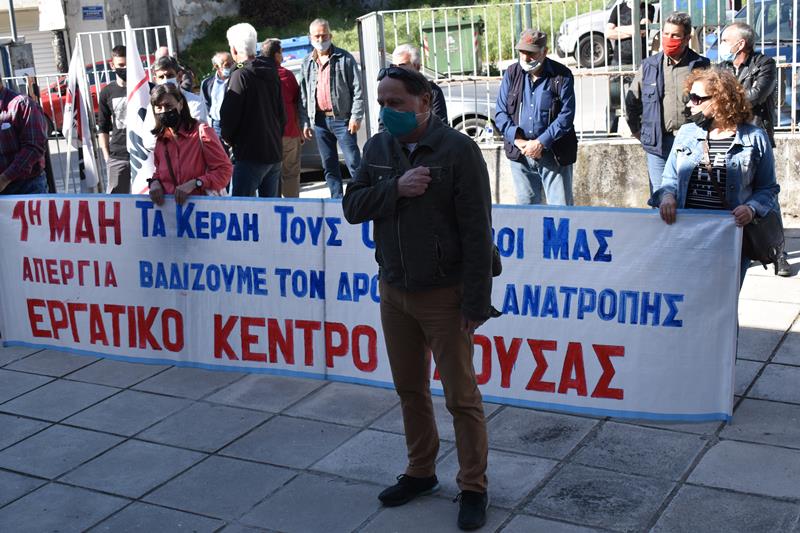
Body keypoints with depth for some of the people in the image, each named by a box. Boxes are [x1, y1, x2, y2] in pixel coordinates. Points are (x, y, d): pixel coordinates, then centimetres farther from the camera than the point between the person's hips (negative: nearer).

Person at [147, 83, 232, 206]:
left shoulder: (201, 132, -3)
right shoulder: (161, 138, 14)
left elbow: (224, 170, -5)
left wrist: (194, 184, -16)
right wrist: (154, 182, 5)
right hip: (168, 205, 5)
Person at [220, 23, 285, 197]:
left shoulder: (240, 76, -14)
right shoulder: (271, 73, 10)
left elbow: (229, 116, -14)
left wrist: (228, 138, 4)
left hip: (250, 154, -8)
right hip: (275, 151, 8)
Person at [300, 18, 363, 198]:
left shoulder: (344, 58, -2)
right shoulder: (307, 62, 12)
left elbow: (357, 89, -4)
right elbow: (304, 94, 14)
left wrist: (356, 116, -12)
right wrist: (305, 122, 8)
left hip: (341, 118, -5)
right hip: (319, 120, 5)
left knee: (354, 162, -8)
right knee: (328, 165, 9)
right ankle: (337, 199, 16)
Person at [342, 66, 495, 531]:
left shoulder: (458, 150, -13)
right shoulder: (378, 147, 5)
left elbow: (477, 232, -14)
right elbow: (352, 206, 1)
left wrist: (476, 303, -16)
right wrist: (396, 188, -17)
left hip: (443, 295, -6)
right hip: (394, 291, 6)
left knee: (461, 396, 3)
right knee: (410, 389, 17)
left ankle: (474, 488, 18)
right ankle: (421, 473, 34)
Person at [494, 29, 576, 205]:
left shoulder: (561, 75, -4)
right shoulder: (512, 74, 5)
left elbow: (566, 116, -9)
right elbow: (500, 113, 2)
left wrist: (541, 143, -17)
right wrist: (519, 141, -11)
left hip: (554, 155, -3)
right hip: (520, 155, 3)